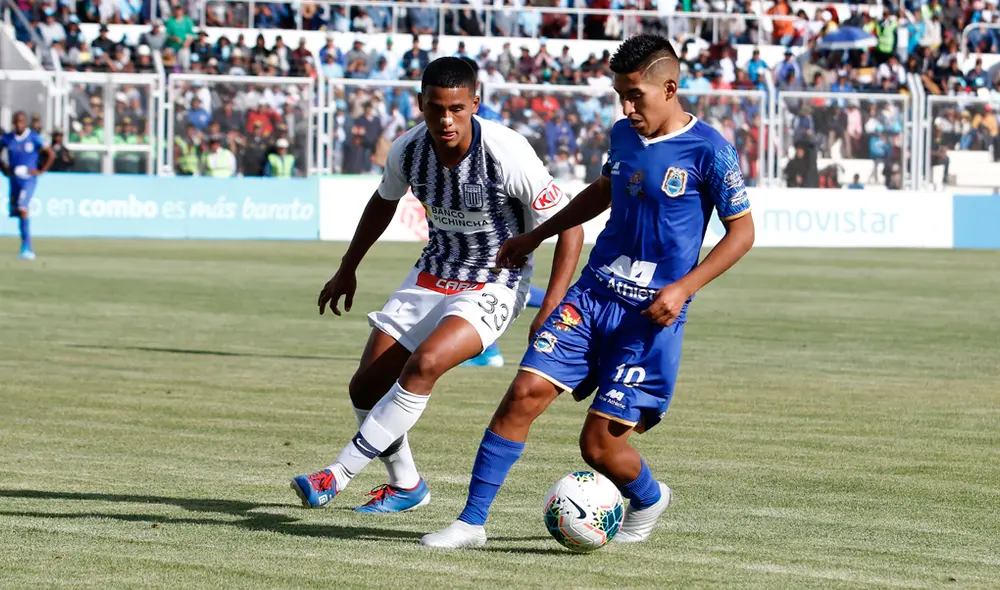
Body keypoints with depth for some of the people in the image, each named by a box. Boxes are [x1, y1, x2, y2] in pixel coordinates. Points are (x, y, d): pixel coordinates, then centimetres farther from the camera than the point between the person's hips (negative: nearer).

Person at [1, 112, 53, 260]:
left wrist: (40, 171, -8)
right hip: (14, 179, 5)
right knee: (16, 212, 6)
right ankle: (29, 250, 16)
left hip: (29, 179, -5)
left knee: (22, 209, -24)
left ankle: (26, 246, -23)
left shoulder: (34, 138, -5)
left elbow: (50, 155, -3)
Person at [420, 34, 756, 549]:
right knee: (524, 393, -11)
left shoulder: (708, 150, -11)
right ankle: (472, 521, -4)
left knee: (600, 445, -6)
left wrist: (683, 288, -15)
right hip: (593, 294, 6)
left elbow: (741, 231, -5)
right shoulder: (623, 135, 9)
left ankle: (649, 500, 28)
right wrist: (535, 236, 31)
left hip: (651, 315, -5)